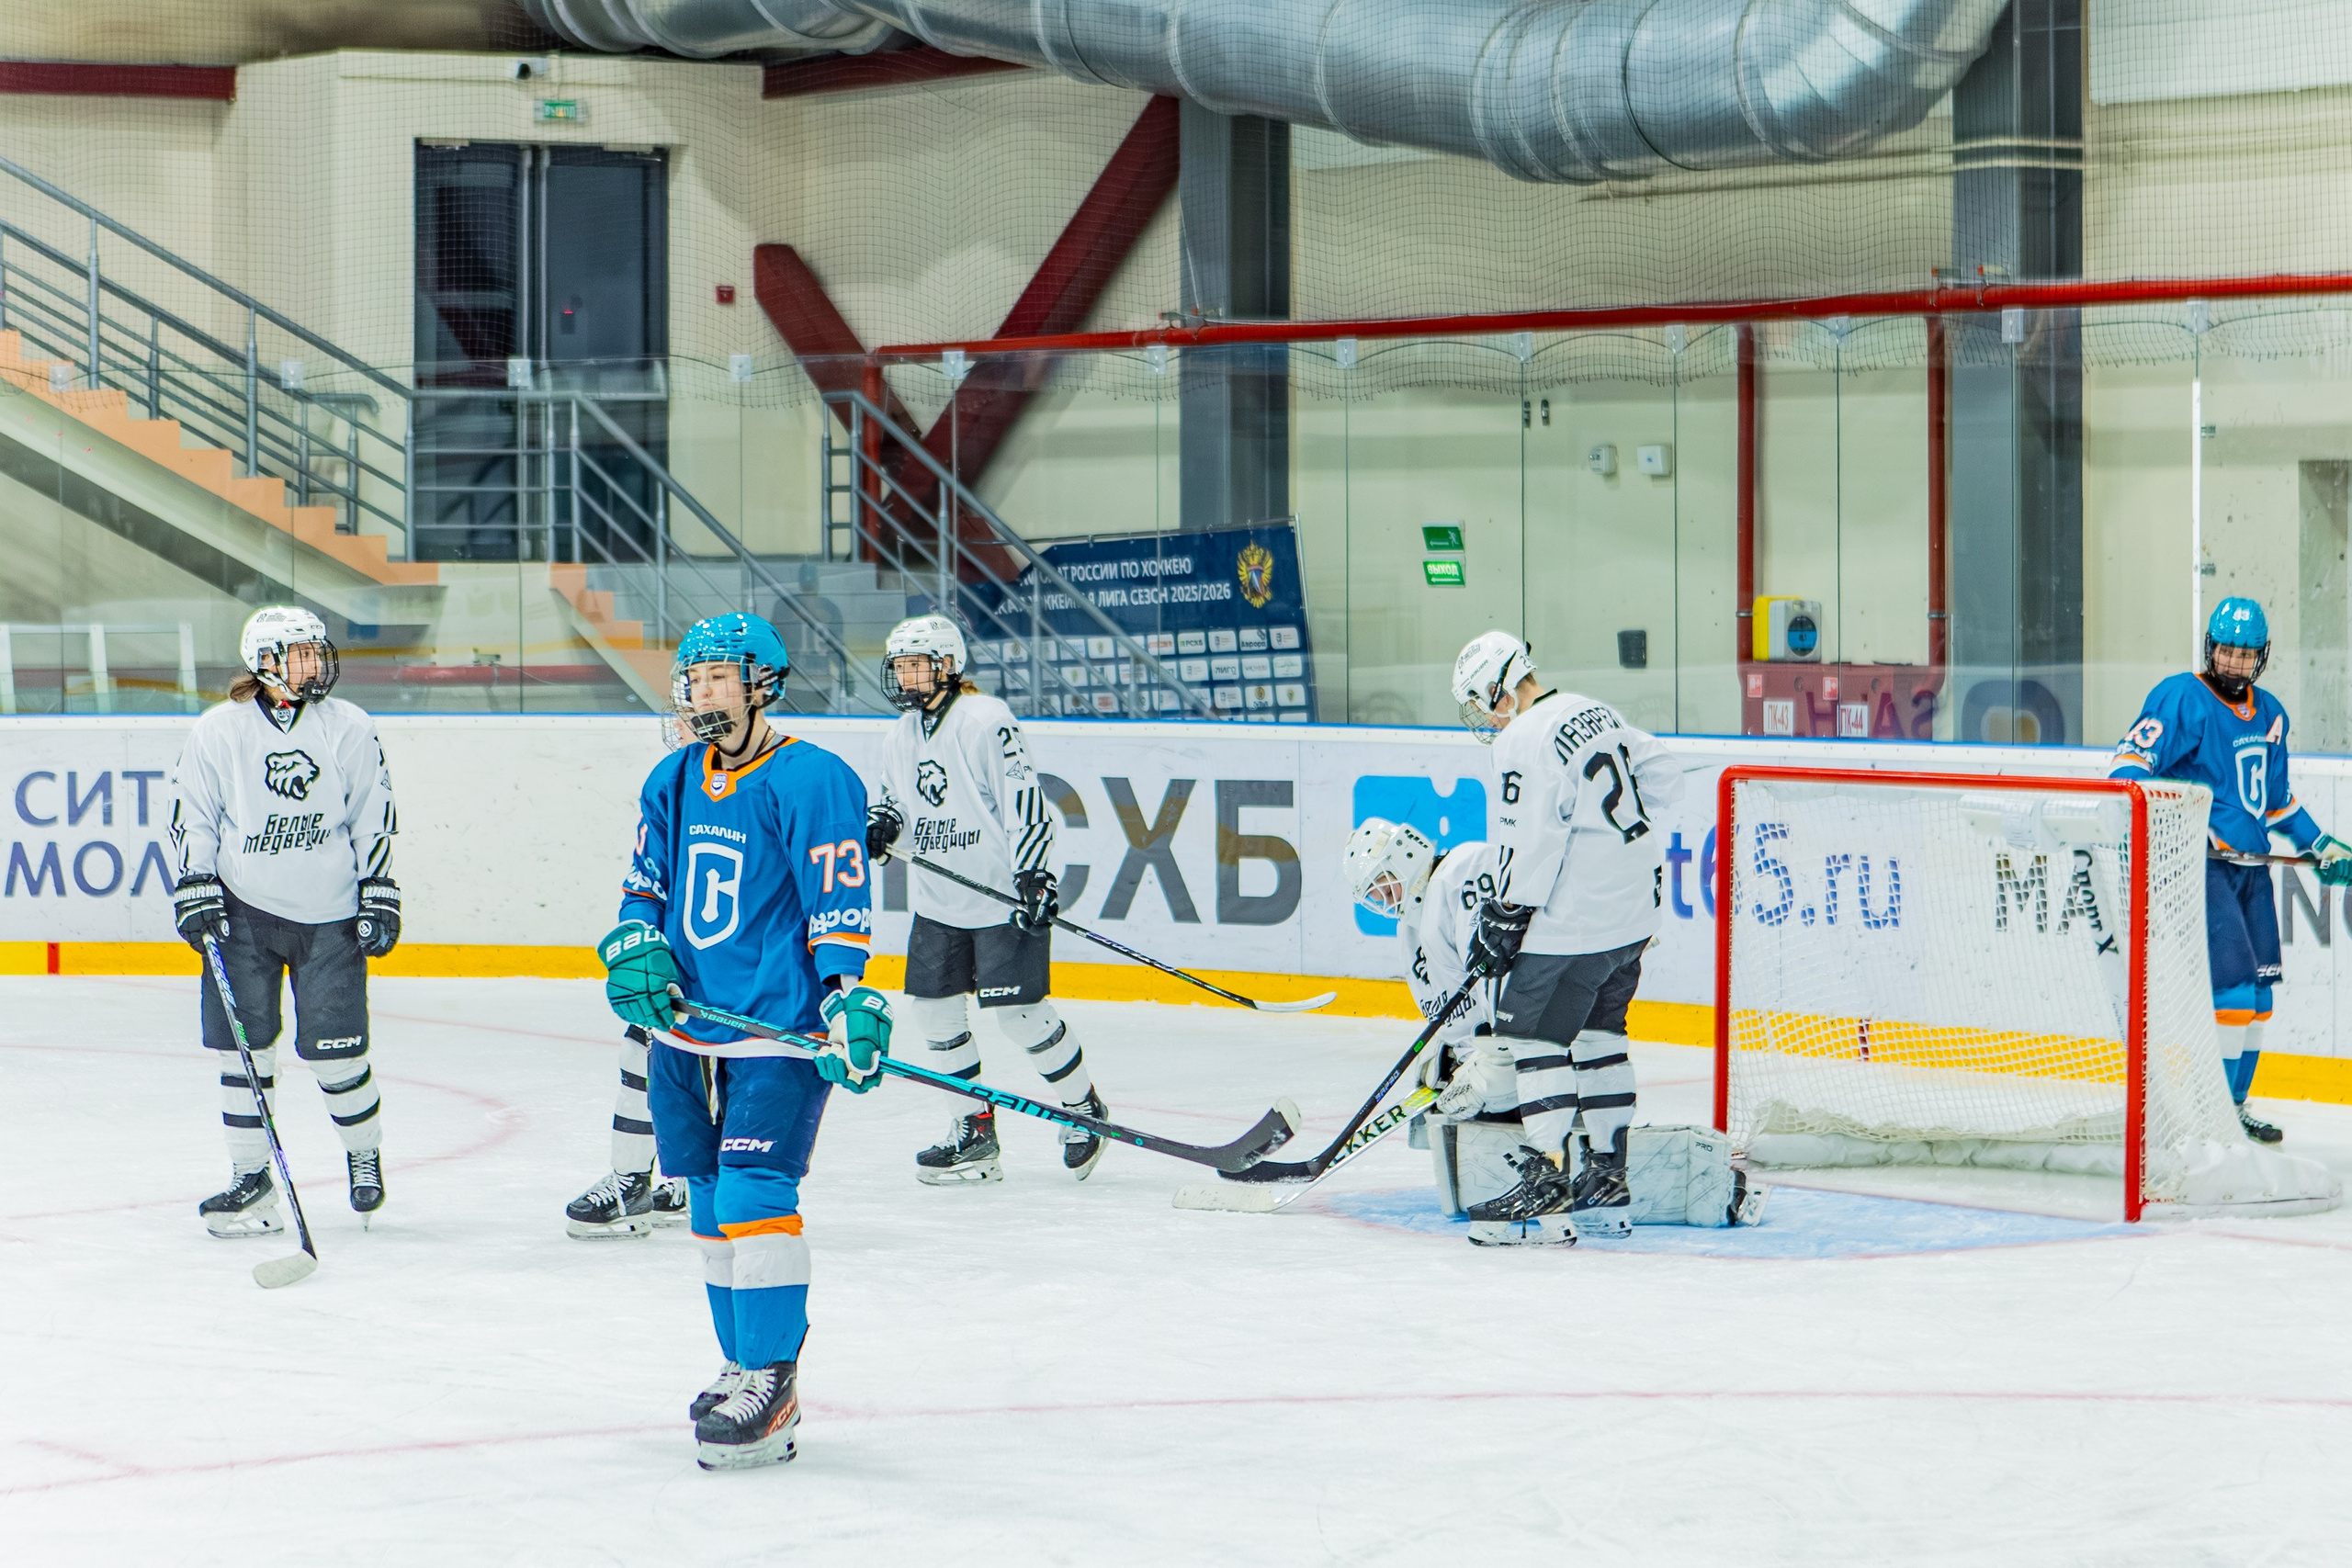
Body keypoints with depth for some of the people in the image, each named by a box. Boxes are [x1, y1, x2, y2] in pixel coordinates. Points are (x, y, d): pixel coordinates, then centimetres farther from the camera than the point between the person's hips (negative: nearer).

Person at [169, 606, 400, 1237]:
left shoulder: (350, 728, 2)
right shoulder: (217, 731, -1)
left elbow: (375, 818, 6)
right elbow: (191, 817, 4)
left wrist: (380, 898, 2)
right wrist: (195, 895, -4)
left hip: (330, 915, 0)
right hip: (243, 908, 0)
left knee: (335, 1049, -5)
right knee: (243, 1043, -1)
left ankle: (364, 1151, 22)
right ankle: (251, 1180, 9)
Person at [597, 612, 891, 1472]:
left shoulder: (811, 780, -10)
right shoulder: (672, 782, 12)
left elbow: (840, 902, -15)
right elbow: (644, 886, 17)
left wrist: (849, 1004, -25)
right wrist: (635, 952, -4)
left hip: (781, 1026, -8)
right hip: (690, 1020, 8)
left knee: (753, 1191, -16)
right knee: (710, 1200, 12)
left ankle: (772, 1384, -12)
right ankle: (744, 1365, 24)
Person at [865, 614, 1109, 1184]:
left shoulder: (986, 720, -12)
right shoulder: (900, 736, 12)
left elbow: (1026, 803, -15)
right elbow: (896, 800, 21)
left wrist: (1034, 875, -21)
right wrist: (882, 825, -2)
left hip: (1004, 898, -8)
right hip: (938, 902, 8)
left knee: (1019, 1012, -10)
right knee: (932, 1008, 4)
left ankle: (1084, 1108, 12)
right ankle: (975, 1132, 16)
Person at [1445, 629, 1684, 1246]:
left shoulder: (1526, 742, -16)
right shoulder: (1594, 714, 11)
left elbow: (1529, 845, -20)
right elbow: (1663, 778, 19)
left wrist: (1504, 921, -12)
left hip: (1578, 913, -10)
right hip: (1638, 906, 10)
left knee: (1533, 1029, -7)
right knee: (1598, 1032, 17)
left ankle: (1548, 1186, -13)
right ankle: (1606, 1184, 20)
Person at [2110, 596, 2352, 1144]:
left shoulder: (2270, 715, 16)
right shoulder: (2183, 698, -8)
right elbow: (2135, 754, -17)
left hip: (2251, 867, 8)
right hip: (2201, 863, -8)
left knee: (2258, 989, 9)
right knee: (2234, 980, -16)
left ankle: (2234, 1102, 20)